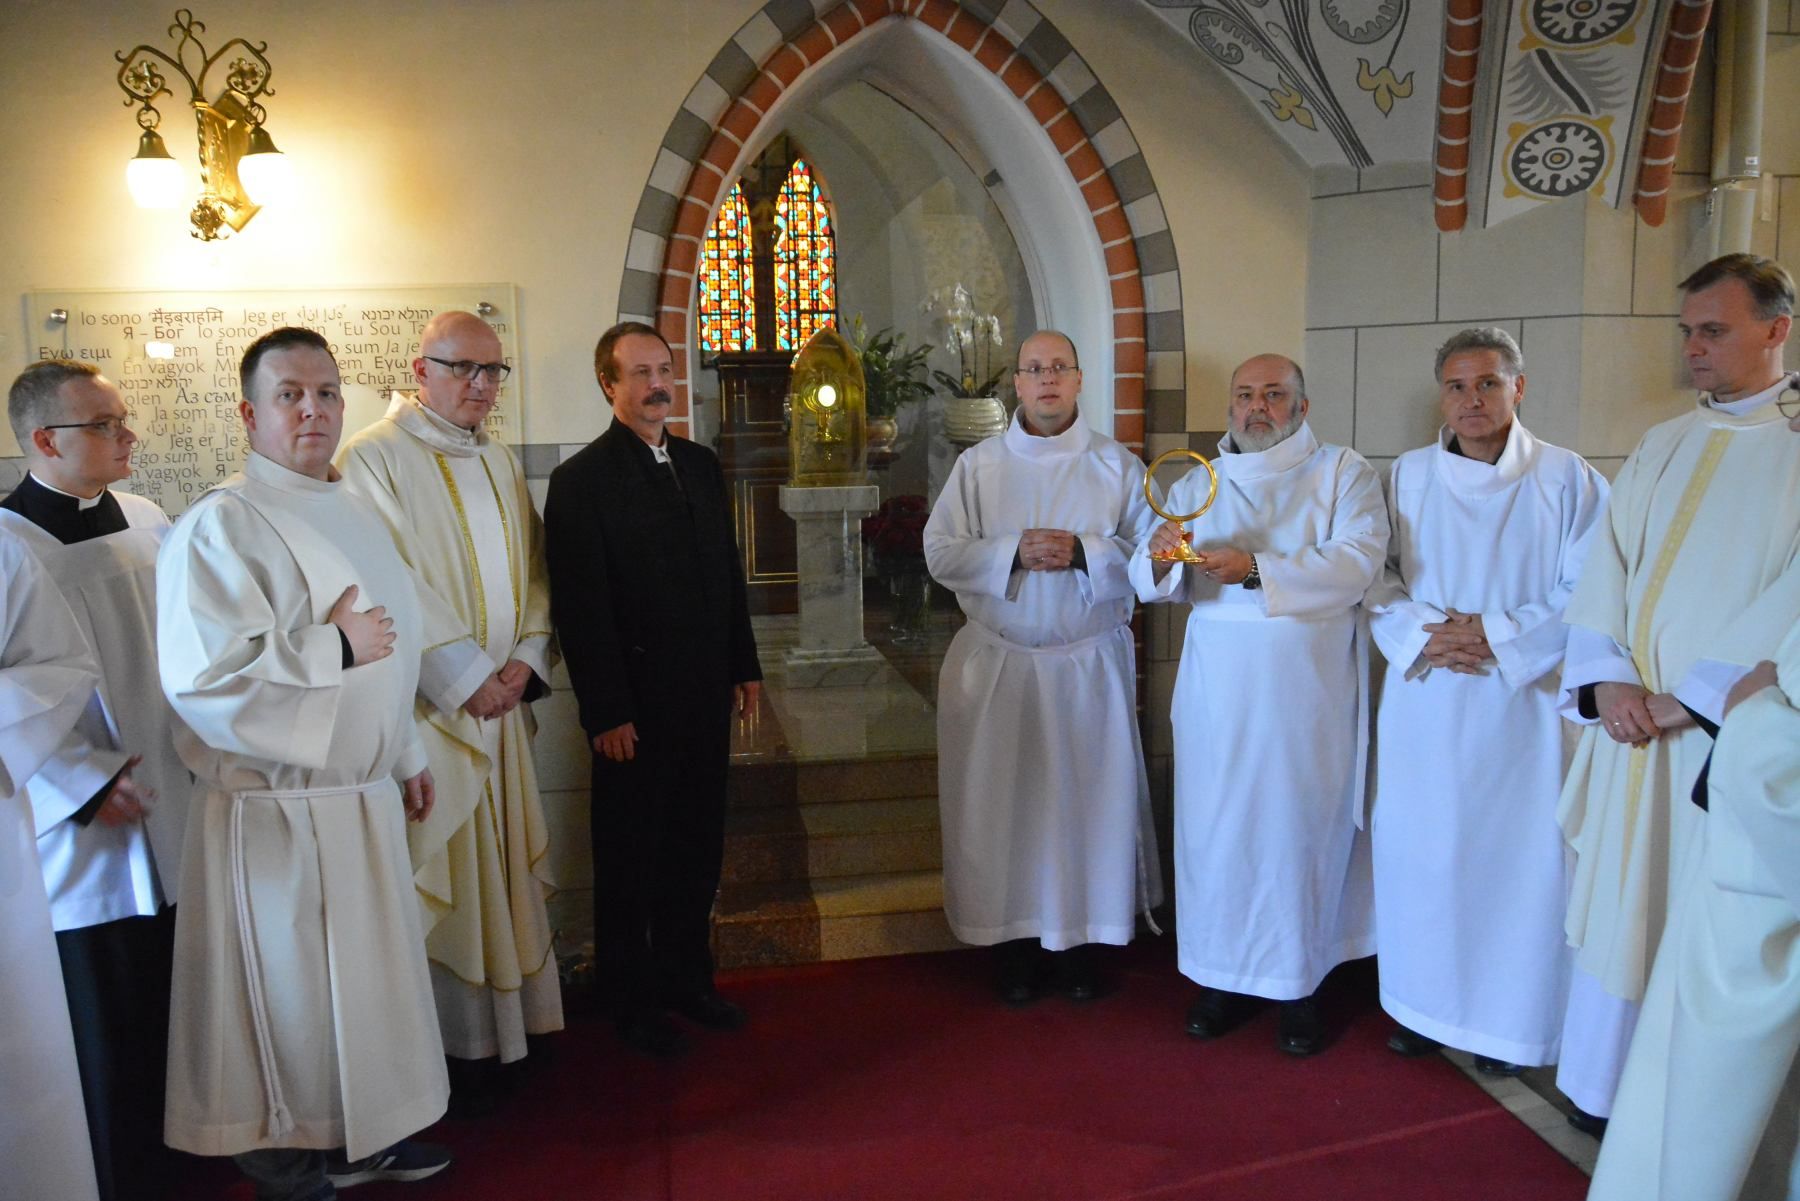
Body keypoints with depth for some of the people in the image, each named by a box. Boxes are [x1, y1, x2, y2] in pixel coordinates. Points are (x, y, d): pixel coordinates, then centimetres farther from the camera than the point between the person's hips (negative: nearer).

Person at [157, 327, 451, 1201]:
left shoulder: (353, 514, 10)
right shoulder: (219, 527, -15)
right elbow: (201, 676, -23)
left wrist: (405, 755, 18)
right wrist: (333, 648, -21)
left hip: (363, 795, 8)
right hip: (277, 809, -7)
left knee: (367, 975, 17)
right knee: (290, 991, 6)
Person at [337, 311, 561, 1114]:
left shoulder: (498, 462, 14)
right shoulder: (376, 459, -8)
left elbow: (533, 568, 12)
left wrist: (526, 658, -4)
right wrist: (469, 676, -15)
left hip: (500, 697, 7)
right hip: (428, 704, -6)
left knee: (502, 859, 12)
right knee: (443, 870, 0)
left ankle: (507, 1018, 23)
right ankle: (458, 1044, 12)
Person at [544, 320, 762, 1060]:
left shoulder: (701, 466, 11)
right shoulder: (581, 479, -9)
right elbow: (580, 607, -14)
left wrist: (744, 666, 11)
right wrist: (606, 713, -16)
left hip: (705, 696, 6)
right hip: (635, 707, -6)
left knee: (696, 848, 16)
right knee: (631, 859, 9)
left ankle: (687, 977, 32)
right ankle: (632, 1000, 25)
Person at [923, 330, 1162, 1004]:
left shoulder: (1119, 466, 4)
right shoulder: (978, 466, 5)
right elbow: (940, 552, -3)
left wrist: (1083, 552, -17)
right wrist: (1015, 552, -16)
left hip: (1089, 664, 0)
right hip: (997, 663, 0)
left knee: (1087, 798, 5)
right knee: (1001, 803, 4)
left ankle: (1079, 939, 21)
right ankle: (1013, 944, 18)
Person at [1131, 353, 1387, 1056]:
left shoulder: (1343, 473, 5)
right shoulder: (1197, 483, 14)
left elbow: (1357, 561, -12)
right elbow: (1152, 584, 6)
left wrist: (1257, 568, -25)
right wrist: (1158, 554, -18)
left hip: (1308, 687, -2)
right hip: (1218, 685, 2)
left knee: (1301, 825, 1)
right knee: (1216, 822, 3)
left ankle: (1298, 984, 17)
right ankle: (1222, 978, 18)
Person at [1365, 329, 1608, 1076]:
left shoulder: (1567, 479, -2)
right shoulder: (1408, 475, 6)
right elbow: (1378, 579, 5)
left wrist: (1496, 638, -15)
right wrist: (1425, 635, -12)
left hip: (1519, 702, -2)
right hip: (1423, 701, 3)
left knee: (1514, 857, 1)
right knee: (1418, 848, 7)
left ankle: (1507, 1021, 17)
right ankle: (1423, 1006, 22)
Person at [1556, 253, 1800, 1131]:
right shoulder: (1662, 448, 13)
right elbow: (1604, 573, 8)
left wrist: (1689, 697, -15)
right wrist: (1608, 681, -6)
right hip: (1634, 720, 5)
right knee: (1620, 905, 10)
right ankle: (1607, 1089, 22)